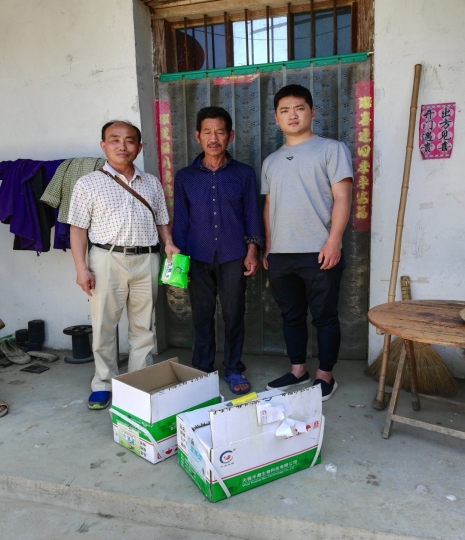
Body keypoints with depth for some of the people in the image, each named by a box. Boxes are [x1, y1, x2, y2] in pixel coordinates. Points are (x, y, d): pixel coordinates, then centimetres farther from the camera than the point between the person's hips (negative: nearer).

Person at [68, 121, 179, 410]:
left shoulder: (152, 183, 13)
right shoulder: (89, 184, 3)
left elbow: (163, 221, 16)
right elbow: (78, 229, 1)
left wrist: (169, 244, -3)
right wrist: (82, 268, -7)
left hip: (147, 261, 3)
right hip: (108, 259, -2)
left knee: (143, 326, 9)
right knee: (104, 326, 4)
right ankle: (104, 384, 20)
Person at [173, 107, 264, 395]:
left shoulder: (244, 174, 3)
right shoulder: (184, 177, 6)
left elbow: (252, 215, 4)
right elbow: (180, 220, 7)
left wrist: (252, 251, -5)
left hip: (234, 257, -1)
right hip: (199, 258, 1)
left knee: (234, 315, 5)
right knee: (202, 316, 8)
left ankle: (234, 370, 21)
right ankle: (202, 370, 24)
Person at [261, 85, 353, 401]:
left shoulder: (331, 149, 1)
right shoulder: (271, 161, 17)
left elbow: (342, 198, -6)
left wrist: (333, 241, -16)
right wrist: (267, 248, 14)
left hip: (319, 252, -5)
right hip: (280, 254, 5)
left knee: (325, 317, 4)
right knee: (291, 315, 14)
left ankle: (325, 376, 19)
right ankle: (298, 370, 28)